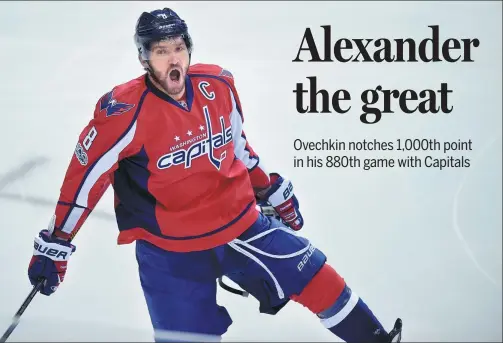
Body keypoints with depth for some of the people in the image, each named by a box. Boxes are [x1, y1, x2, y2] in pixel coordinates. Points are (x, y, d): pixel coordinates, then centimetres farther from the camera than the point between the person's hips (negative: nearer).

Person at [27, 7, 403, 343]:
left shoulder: (218, 85, -5)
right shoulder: (126, 112, -21)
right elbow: (86, 175, -14)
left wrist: (273, 190, 20)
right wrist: (55, 244, -12)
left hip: (240, 222, 5)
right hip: (170, 250, -4)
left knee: (317, 277, 8)